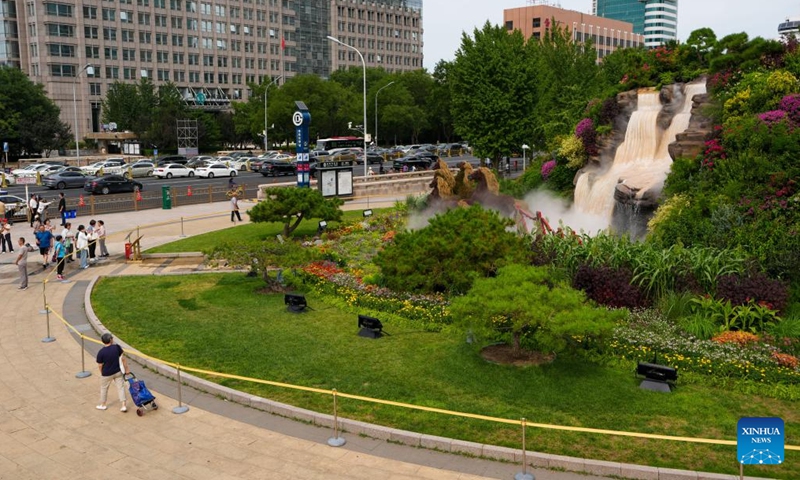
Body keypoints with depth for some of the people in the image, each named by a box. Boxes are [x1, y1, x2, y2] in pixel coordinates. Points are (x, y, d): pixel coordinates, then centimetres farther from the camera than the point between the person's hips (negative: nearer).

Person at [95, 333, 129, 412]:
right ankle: (124, 405, 8)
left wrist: (102, 373, 11)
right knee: (121, 387, 10)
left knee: (104, 388, 20)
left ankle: (103, 405, 36)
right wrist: (126, 369, 4)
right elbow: (123, 358, -8)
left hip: (106, 374, -2)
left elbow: (100, 365, -10)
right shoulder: (117, 347, -14)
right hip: (118, 372, 2)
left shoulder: (101, 352, -20)